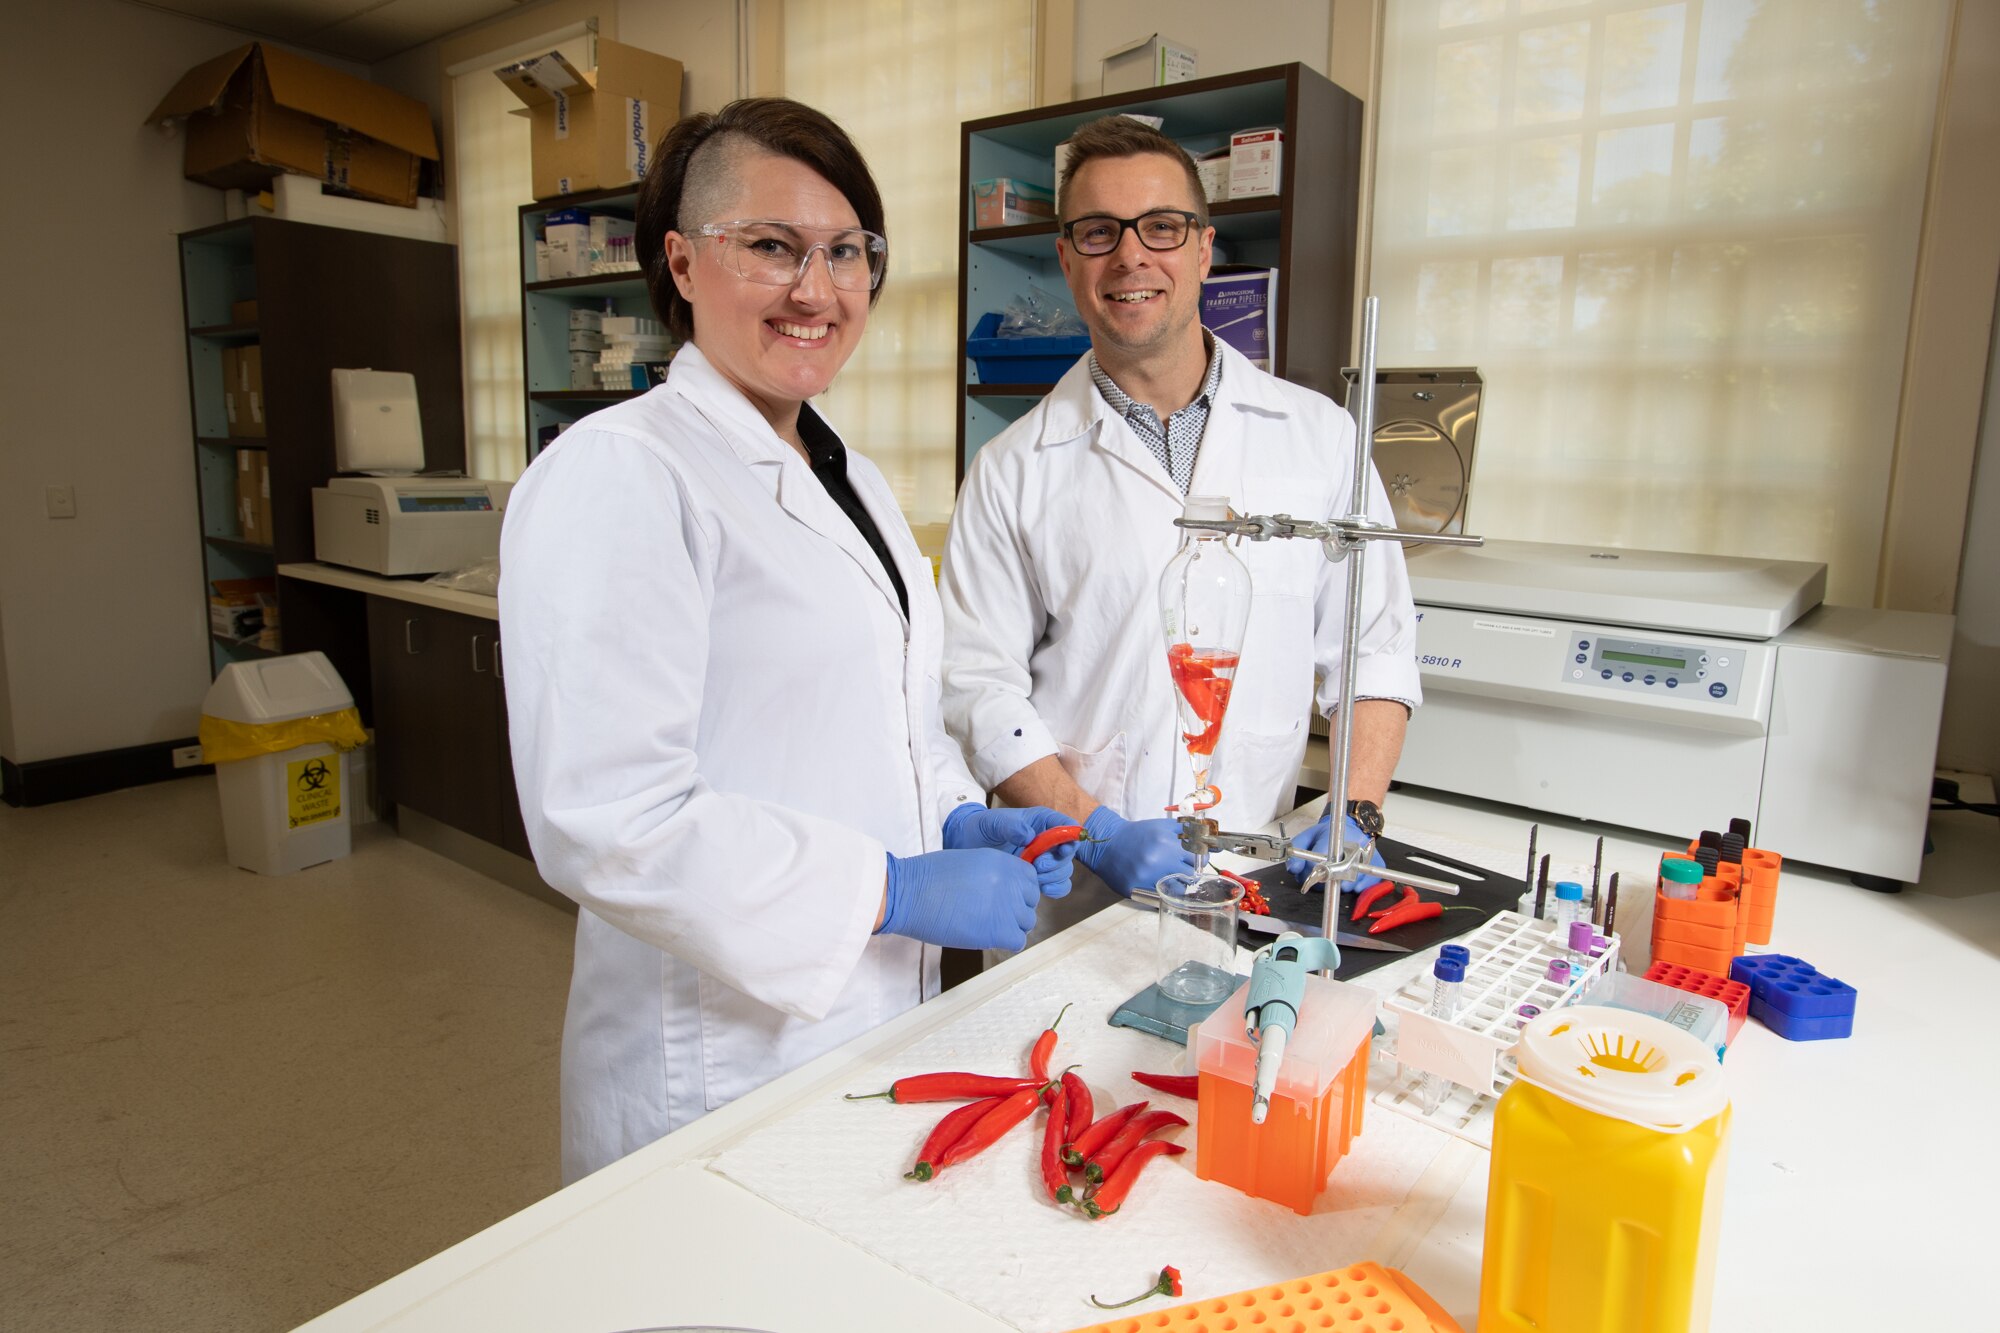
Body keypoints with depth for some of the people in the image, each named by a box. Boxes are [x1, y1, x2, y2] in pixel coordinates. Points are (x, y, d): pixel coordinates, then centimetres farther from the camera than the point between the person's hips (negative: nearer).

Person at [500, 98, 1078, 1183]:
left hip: (881, 1022, 8)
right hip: (723, 1071, -8)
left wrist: (960, 821, 0)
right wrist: (897, 890, -22)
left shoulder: (852, 479, 11)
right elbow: (604, 822, -24)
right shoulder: (616, 477, -17)